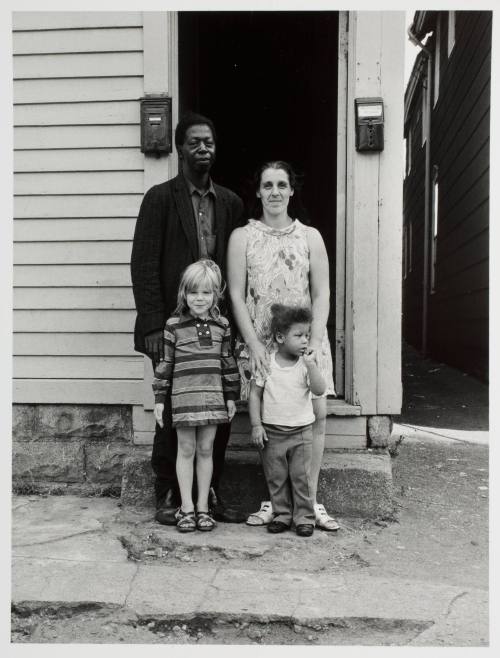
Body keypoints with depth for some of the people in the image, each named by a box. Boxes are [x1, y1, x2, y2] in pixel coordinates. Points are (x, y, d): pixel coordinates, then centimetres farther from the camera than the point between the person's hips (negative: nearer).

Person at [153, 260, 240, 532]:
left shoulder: (221, 325, 6)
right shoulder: (174, 325, -2)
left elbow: (228, 362, 11)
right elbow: (164, 363, 1)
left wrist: (231, 396, 10)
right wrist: (159, 398, 0)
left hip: (213, 397, 2)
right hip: (184, 396, -2)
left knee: (206, 450, 9)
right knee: (186, 450, 6)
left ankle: (203, 506, 19)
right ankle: (186, 508, 16)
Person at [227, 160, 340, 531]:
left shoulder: (310, 236, 9)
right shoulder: (242, 237, 5)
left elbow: (322, 295, 5)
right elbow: (236, 296, 0)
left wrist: (313, 343, -7)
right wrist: (255, 346, -9)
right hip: (259, 342, -1)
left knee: (316, 415, -6)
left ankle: (310, 500, 8)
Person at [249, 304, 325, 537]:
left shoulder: (306, 365, -3)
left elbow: (319, 390, -14)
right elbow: (254, 394, -1)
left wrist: (311, 365, -24)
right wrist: (256, 425, -5)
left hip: (301, 431, 0)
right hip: (272, 431, 1)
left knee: (301, 476, 3)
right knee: (276, 478, 10)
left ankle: (304, 517, 16)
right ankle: (282, 515, 24)